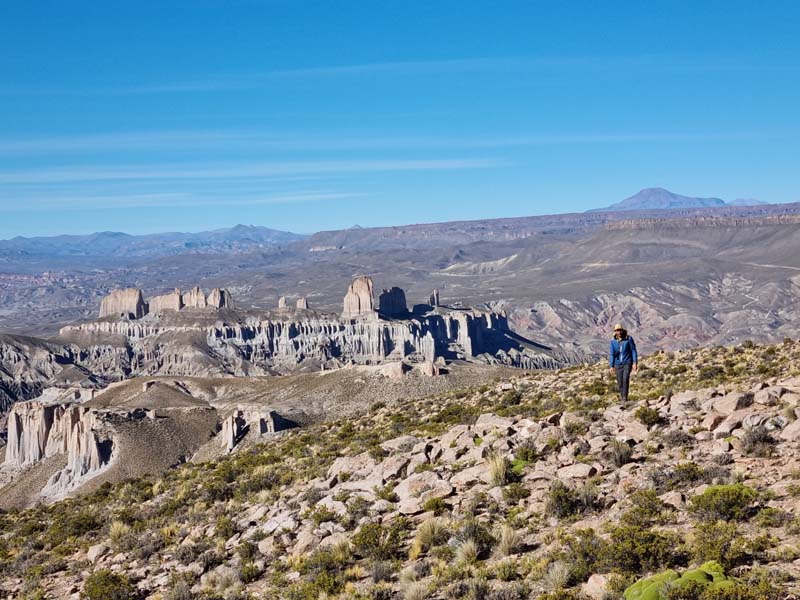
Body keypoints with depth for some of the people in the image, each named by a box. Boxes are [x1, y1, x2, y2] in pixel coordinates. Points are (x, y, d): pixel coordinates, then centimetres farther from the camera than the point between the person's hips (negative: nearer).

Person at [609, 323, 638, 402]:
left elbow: (633, 351, -5)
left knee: (626, 378, -22)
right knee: (620, 382, 2)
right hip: (618, 364, 2)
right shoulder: (613, 341, -3)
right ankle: (622, 396, 21)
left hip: (627, 363, -2)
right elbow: (611, 354, 1)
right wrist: (611, 366, -2)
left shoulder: (629, 339, -9)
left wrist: (635, 363, -11)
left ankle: (625, 397, -18)